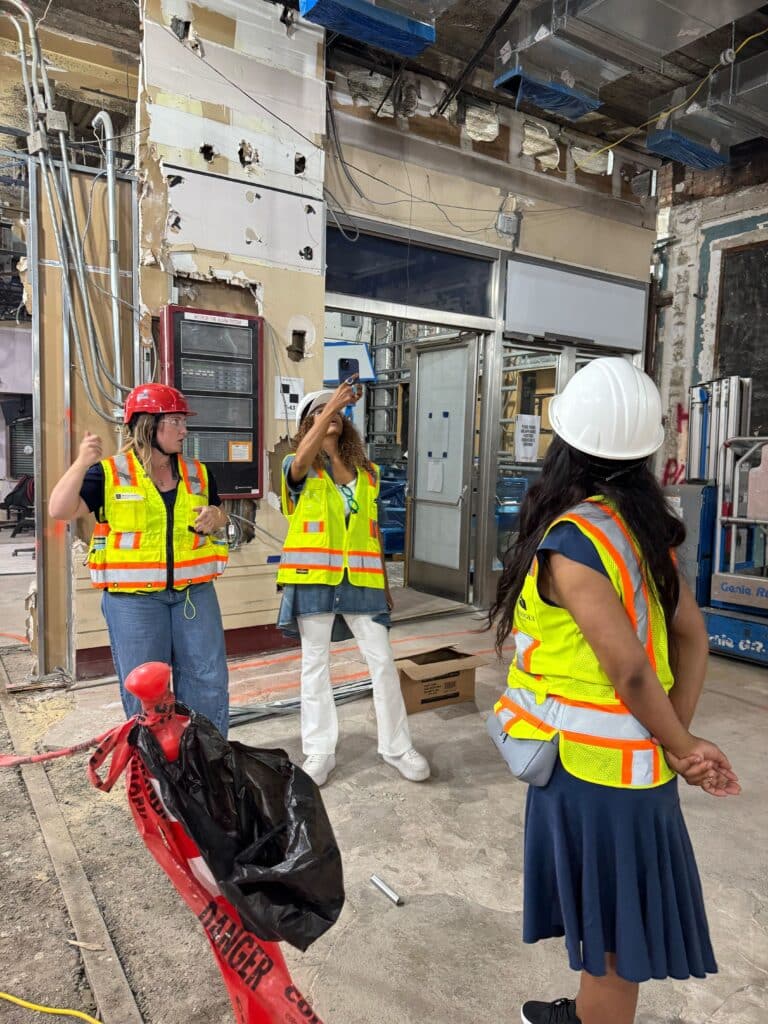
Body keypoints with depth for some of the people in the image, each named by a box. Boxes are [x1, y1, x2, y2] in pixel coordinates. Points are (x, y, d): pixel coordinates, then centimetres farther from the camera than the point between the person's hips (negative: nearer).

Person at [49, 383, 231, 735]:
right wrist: (81, 464, -24)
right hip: (133, 597, -3)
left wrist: (215, 517, -4)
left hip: (193, 591, 4)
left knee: (208, 681, 7)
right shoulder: (109, 473, -3)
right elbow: (60, 510, -11)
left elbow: (218, 514, 20)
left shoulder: (197, 473, 8)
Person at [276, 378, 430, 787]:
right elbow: (303, 459, -27)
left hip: (360, 580, 3)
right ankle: (319, 752, 20)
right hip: (313, 579, -3)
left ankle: (397, 747, 20)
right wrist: (331, 405, -33)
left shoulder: (367, 473, 12)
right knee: (315, 664, 7)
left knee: (383, 662, 4)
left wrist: (384, 584, 13)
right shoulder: (301, 471, 0)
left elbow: (373, 532, 14)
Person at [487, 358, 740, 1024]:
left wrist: (677, 746, -8)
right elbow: (692, 635, 2)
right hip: (633, 762, 8)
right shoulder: (641, 526, 1)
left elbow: (629, 669, -24)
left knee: (610, 930, 13)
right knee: (609, 916, 26)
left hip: (591, 766, -8)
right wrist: (678, 737, 0)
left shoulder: (571, 540, -23)